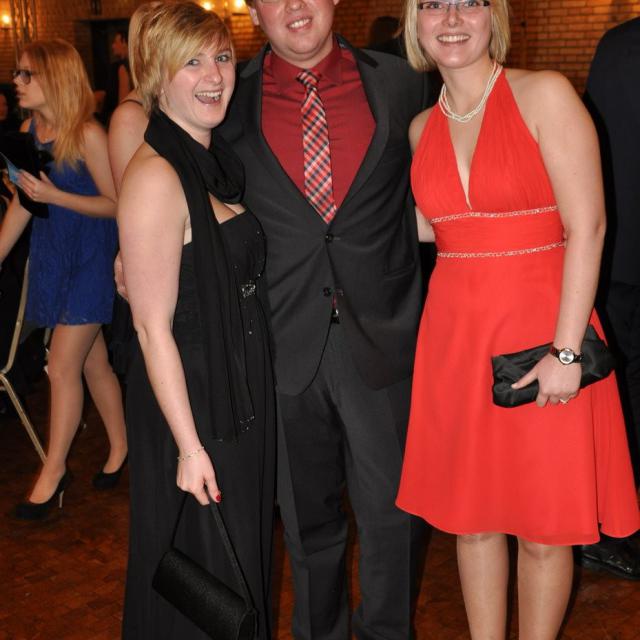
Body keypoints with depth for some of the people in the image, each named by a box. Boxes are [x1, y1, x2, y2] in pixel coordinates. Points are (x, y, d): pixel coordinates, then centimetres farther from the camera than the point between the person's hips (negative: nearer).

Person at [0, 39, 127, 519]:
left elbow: (116, 204, -14)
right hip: (51, 256, 6)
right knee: (93, 363, 15)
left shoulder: (87, 135, -17)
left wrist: (55, 195, -22)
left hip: (90, 259, -6)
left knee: (62, 366, -3)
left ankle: (54, 470, 12)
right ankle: (119, 447, 30)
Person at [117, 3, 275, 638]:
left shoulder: (218, 161, 7)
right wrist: (189, 444, -19)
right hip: (190, 404, -8)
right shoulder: (155, 177, -21)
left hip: (243, 394, 8)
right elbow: (153, 326, -21)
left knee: (244, 556, 23)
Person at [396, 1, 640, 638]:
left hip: (539, 329, -4)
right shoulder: (422, 127, 9)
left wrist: (565, 350, -16)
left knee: (542, 527, 6)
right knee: (471, 517, 14)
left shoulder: (544, 94, -7)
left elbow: (586, 226, -12)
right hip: (454, 336, 5)